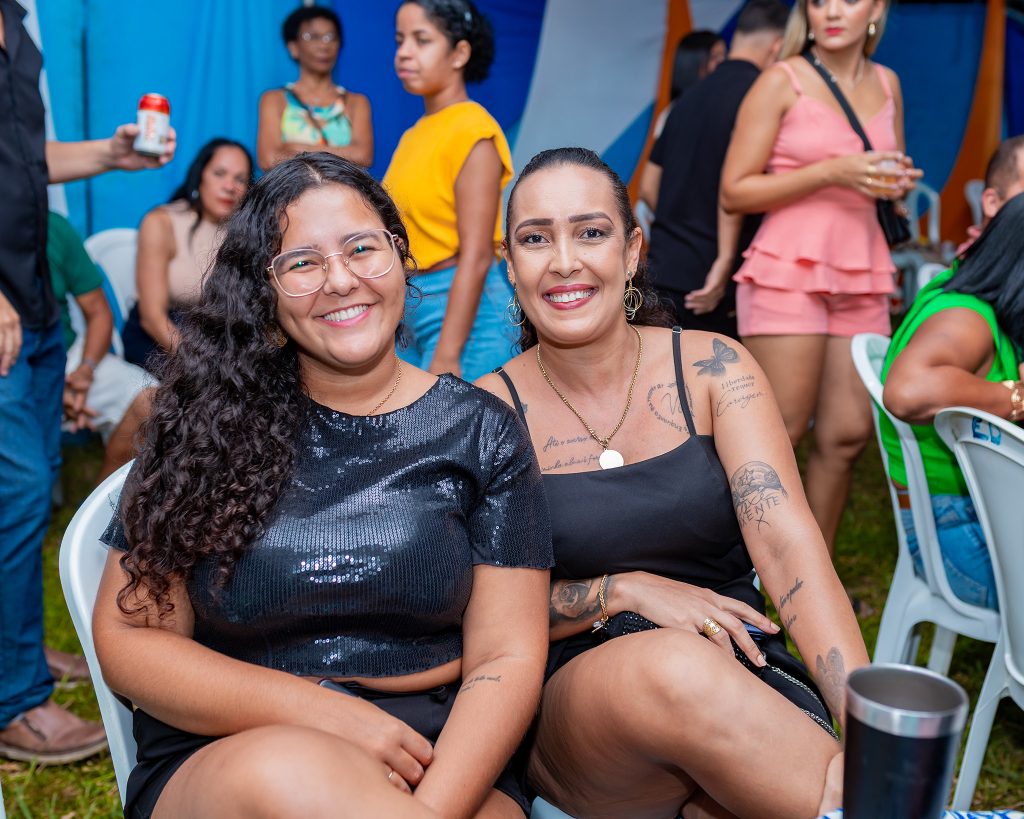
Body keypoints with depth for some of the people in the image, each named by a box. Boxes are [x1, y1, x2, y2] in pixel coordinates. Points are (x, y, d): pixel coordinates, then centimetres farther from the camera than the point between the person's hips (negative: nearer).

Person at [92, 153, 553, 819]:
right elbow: (128, 636, 2)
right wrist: (322, 714, -12)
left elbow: (505, 657, 0)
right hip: (217, 760, -1)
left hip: (434, 760, 1)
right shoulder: (211, 422, 5)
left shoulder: (482, 433, 5)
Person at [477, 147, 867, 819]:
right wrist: (624, 590, -13)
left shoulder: (713, 368, 2)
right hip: (574, 704, 0)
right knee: (672, 663, -35)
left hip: (744, 687, 0)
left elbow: (789, 545, -9)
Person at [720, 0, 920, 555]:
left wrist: (899, 182, 3)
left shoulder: (886, 84, 14)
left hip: (861, 276, 6)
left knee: (849, 435, 4)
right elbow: (734, 193, -8)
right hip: (790, 271, -5)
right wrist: (830, 172, -15)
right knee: (781, 433, -6)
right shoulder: (782, 81, -3)